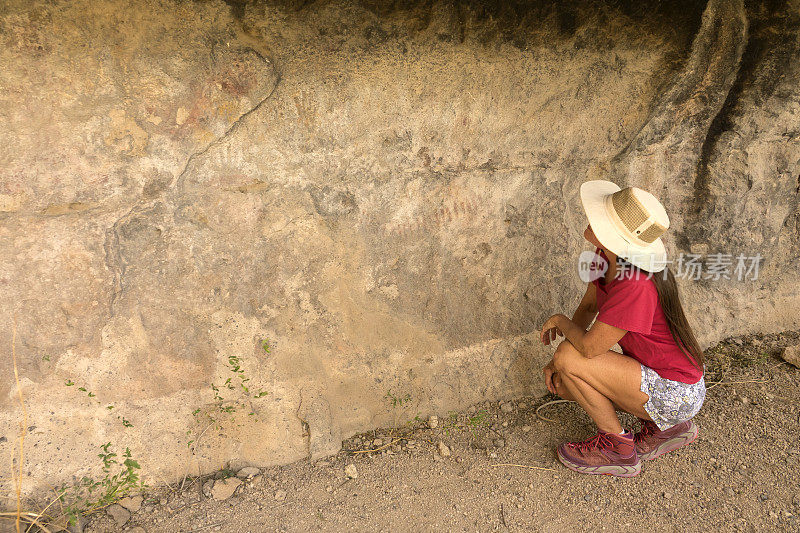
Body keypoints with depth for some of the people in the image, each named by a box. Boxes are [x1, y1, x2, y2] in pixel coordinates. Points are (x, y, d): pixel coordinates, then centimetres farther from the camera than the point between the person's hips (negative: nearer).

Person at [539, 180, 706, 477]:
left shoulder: (636, 287, -33)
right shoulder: (605, 257, -7)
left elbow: (588, 347, -29)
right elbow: (588, 306, 8)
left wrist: (561, 322, -8)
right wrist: (558, 363, 0)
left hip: (676, 393, -9)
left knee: (569, 358, -20)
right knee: (563, 384, 7)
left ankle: (618, 449, 2)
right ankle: (665, 427, 16)